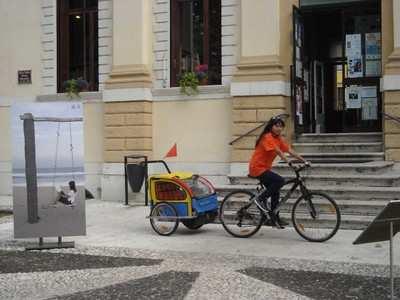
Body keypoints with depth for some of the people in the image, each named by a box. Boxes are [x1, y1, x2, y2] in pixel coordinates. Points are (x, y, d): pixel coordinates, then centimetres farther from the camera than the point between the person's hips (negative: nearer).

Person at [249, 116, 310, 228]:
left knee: (275, 191, 8)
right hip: (257, 168, -9)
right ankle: (262, 198, -9)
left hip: (264, 168, 9)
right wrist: (289, 163, -37)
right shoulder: (267, 137, -17)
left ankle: (274, 219, 17)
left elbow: (290, 151, 2)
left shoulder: (278, 139, 9)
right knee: (280, 181, -23)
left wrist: (304, 161, -5)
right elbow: (279, 152, -28)